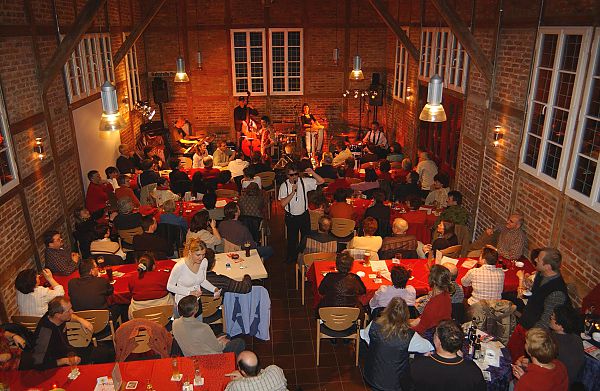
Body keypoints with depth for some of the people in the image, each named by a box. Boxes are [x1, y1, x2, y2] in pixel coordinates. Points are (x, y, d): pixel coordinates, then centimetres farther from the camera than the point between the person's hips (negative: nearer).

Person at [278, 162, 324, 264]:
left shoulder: (305, 182, -9)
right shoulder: (284, 186, -14)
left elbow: (321, 181, -7)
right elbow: (283, 204, -21)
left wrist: (313, 173, -24)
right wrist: (292, 192, -29)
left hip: (304, 215, 2)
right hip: (291, 217, -2)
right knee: (292, 239, 14)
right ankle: (292, 258, 37)